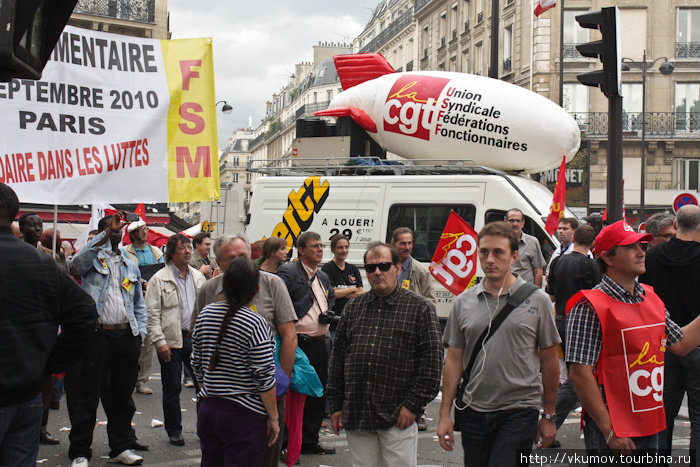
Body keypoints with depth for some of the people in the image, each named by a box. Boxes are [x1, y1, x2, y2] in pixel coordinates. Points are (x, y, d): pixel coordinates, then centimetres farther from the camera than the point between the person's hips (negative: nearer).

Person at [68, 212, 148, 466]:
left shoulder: (131, 267, 19)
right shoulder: (93, 259, 4)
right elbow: (79, 260, -22)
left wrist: (140, 332, 9)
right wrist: (107, 234, -24)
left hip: (127, 336, 5)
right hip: (97, 334, -5)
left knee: (122, 395, 12)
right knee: (88, 393, -2)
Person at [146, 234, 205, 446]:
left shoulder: (198, 277, 11)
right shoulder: (159, 279, -4)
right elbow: (152, 313, -7)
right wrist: (159, 342, -13)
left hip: (196, 339, 4)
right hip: (172, 340, -4)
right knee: (172, 388, 4)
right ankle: (174, 430, 18)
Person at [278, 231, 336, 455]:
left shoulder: (323, 277, 19)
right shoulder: (288, 272, -8)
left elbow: (331, 300, 31)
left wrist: (328, 314, 12)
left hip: (319, 343, 8)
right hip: (299, 342, -8)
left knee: (318, 394, 12)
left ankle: (310, 441, 24)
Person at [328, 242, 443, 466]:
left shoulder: (419, 307, 0)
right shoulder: (353, 307, 13)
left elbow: (432, 360, -4)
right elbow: (338, 357, 15)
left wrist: (413, 405, -9)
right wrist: (336, 405, 11)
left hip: (397, 417, -4)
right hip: (355, 415, 4)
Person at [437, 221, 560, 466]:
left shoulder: (537, 300, -1)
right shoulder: (463, 302, 6)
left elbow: (549, 361, 3)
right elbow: (454, 359, 9)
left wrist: (549, 416, 4)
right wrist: (445, 413, 4)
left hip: (519, 412, -3)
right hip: (473, 412, 3)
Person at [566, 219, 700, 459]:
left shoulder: (652, 299, 10)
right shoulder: (590, 307, -15)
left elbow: (680, 344, 20)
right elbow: (580, 374, -18)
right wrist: (610, 431, -19)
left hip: (651, 426, 7)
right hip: (611, 431, -7)